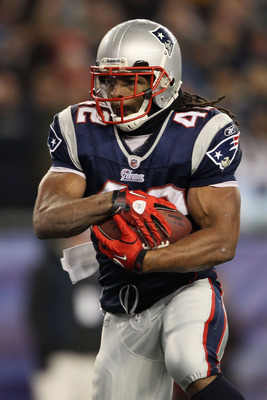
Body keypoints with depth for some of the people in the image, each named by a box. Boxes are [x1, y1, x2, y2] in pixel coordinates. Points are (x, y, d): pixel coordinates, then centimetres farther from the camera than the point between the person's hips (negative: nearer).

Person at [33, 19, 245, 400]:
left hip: (188, 288, -5)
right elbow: (45, 221, -13)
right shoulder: (80, 131, -3)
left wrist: (140, 260, -26)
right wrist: (116, 202, -30)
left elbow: (223, 241, -16)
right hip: (123, 311, 5)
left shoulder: (204, 134, -13)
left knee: (191, 367, -34)